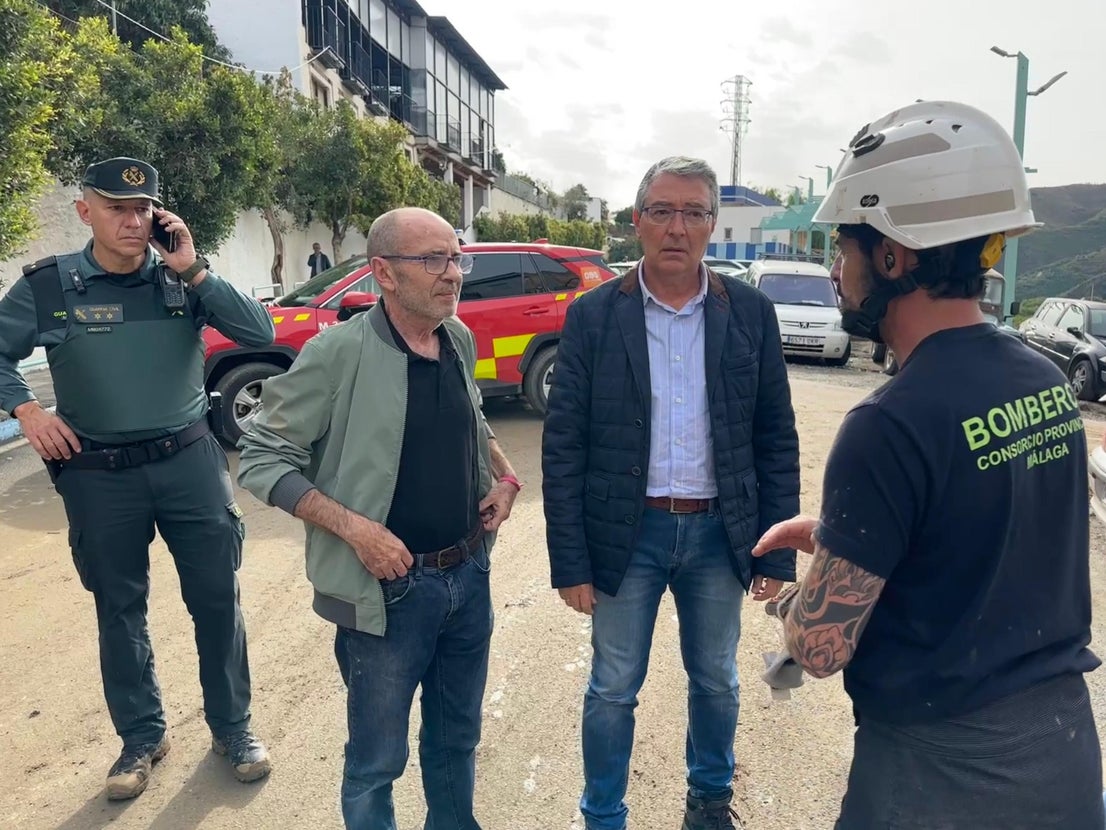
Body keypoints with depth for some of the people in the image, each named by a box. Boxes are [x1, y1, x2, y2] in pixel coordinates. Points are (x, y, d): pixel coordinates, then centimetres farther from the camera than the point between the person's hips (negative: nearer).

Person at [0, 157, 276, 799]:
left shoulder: (184, 276, -1)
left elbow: (260, 333, -11)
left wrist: (194, 271, -16)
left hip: (190, 460, 0)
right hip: (98, 476, 0)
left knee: (218, 600, 7)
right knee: (120, 610, 13)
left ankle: (232, 726, 26)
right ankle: (142, 736, 32)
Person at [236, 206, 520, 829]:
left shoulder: (460, 340, 2)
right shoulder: (339, 352, -17)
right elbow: (261, 459, -13)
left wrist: (505, 476, 2)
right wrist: (353, 526, -21)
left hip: (470, 576, 6)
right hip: (388, 589, -5)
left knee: (458, 739, 23)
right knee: (378, 761, 13)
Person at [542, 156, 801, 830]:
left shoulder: (751, 313, -2)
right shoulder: (593, 316, -6)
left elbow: (776, 441, 1)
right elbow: (563, 447, -7)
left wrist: (778, 553, -1)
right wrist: (571, 562, -8)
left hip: (718, 533, 2)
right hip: (626, 534, -2)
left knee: (717, 682, 20)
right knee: (614, 690, 12)